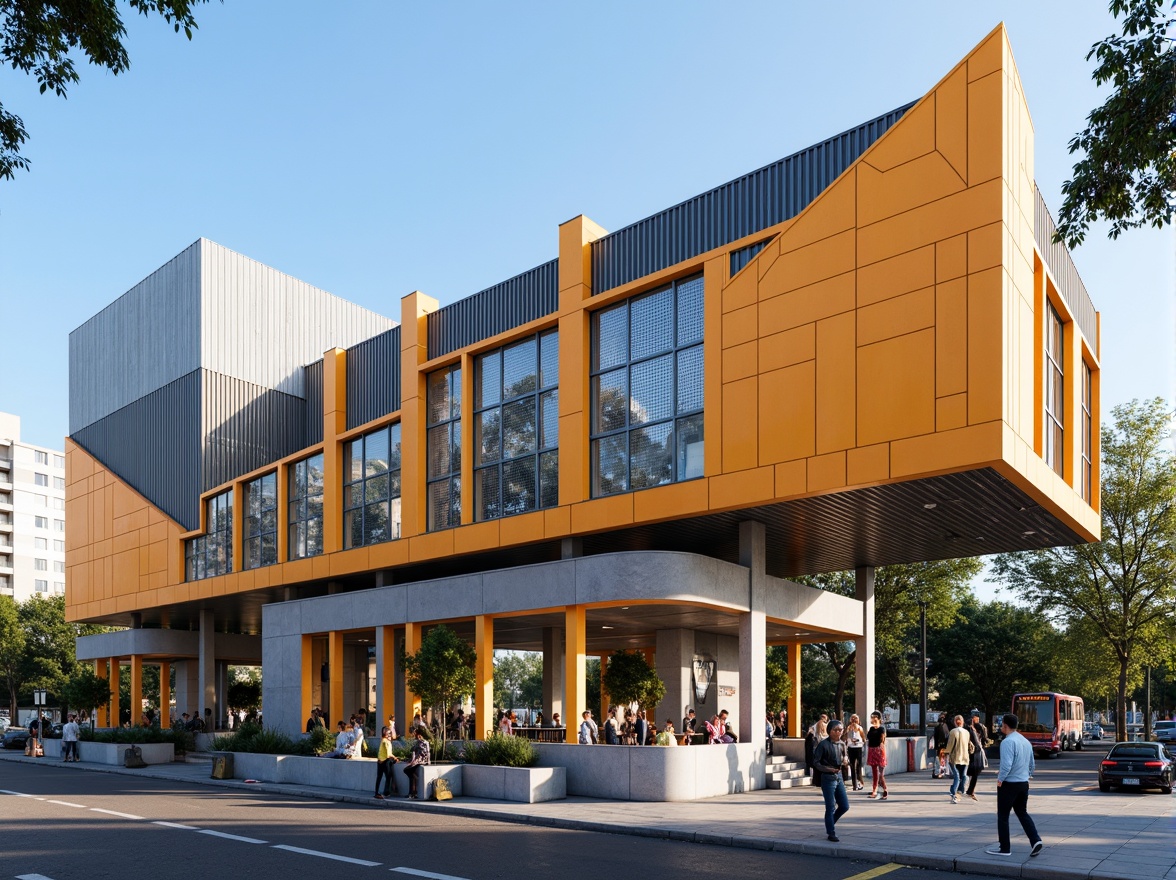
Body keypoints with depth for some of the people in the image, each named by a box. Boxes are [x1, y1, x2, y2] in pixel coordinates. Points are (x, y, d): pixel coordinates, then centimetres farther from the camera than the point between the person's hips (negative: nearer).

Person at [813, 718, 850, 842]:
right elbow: (816, 762, -12)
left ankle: (830, 823, 32)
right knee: (831, 808, 1)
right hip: (828, 778, -7)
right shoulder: (823, 744, -13)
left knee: (845, 806, 10)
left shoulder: (841, 744, 6)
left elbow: (845, 756, 21)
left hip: (839, 777, 7)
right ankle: (831, 833, 14)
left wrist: (846, 759, -3)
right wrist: (829, 769, -23)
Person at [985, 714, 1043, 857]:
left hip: (1009, 785, -8)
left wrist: (1000, 778, -13)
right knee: (1022, 813, 19)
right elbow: (1032, 765, 18)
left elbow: (1006, 765, -27)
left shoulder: (1007, 742, -19)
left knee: (1003, 816, 5)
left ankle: (1004, 848, 10)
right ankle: (1035, 840, 2)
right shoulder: (1026, 741, 9)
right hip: (1024, 784, 8)